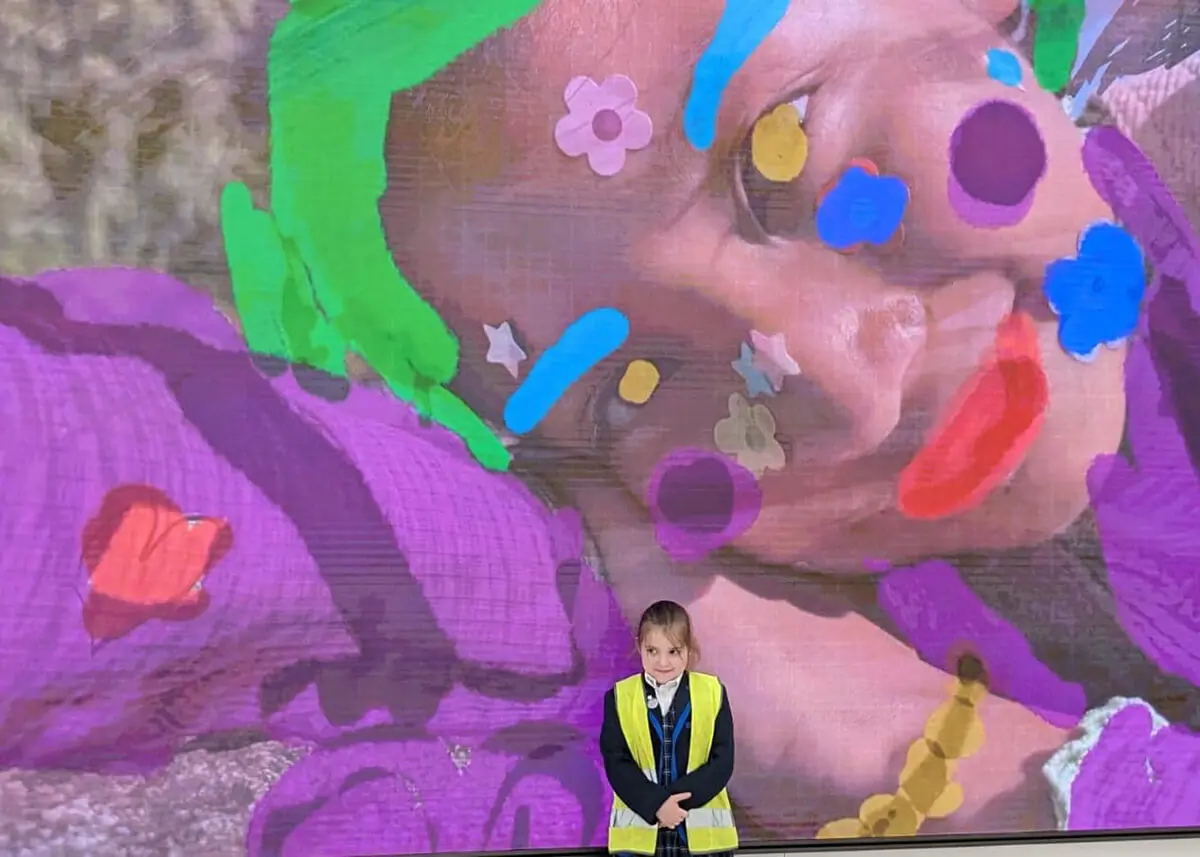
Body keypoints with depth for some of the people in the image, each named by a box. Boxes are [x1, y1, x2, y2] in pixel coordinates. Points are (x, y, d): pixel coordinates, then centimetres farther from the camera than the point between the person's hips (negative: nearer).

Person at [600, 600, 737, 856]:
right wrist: (655, 804, -19)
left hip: (702, 833, 0)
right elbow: (616, 763, -6)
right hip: (639, 832, 0)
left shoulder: (713, 693, -1)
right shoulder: (620, 697, -1)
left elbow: (723, 761, -5)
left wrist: (678, 798, -17)